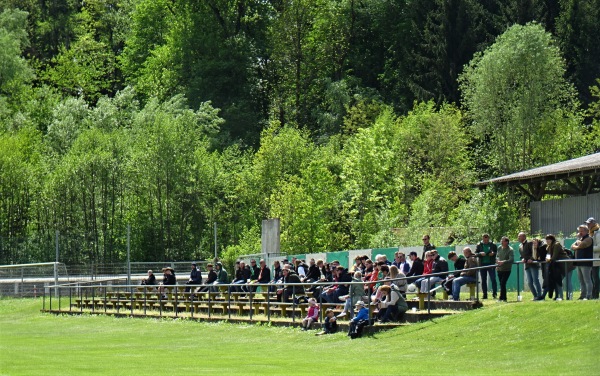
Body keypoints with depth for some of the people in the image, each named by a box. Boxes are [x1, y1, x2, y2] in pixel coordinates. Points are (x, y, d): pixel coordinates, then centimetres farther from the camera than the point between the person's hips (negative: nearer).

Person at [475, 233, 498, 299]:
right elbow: (475, 254, 4)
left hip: (491, 264, -2)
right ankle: (485, 294, 9)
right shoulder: (479, 245, 8)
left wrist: (493, 253, -16)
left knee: (493, 279, -8)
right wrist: (480, 254, -15)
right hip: (482, 264, 2)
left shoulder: (493, 245, 4)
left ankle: (495, 293, -6)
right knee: (483, 280, 5)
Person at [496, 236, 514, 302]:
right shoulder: (500, 248, 7)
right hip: (499, 269, 6)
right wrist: (498, 261, -2)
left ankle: (502, 298, -7)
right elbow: (497, 256, 19)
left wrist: (503, 262, -33)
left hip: (506, 270, -6)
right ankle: (504, 298, 19)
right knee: (501, 284, 10)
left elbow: (511, 260, -24)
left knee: (503, 284, -12)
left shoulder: (510, 250, -14)